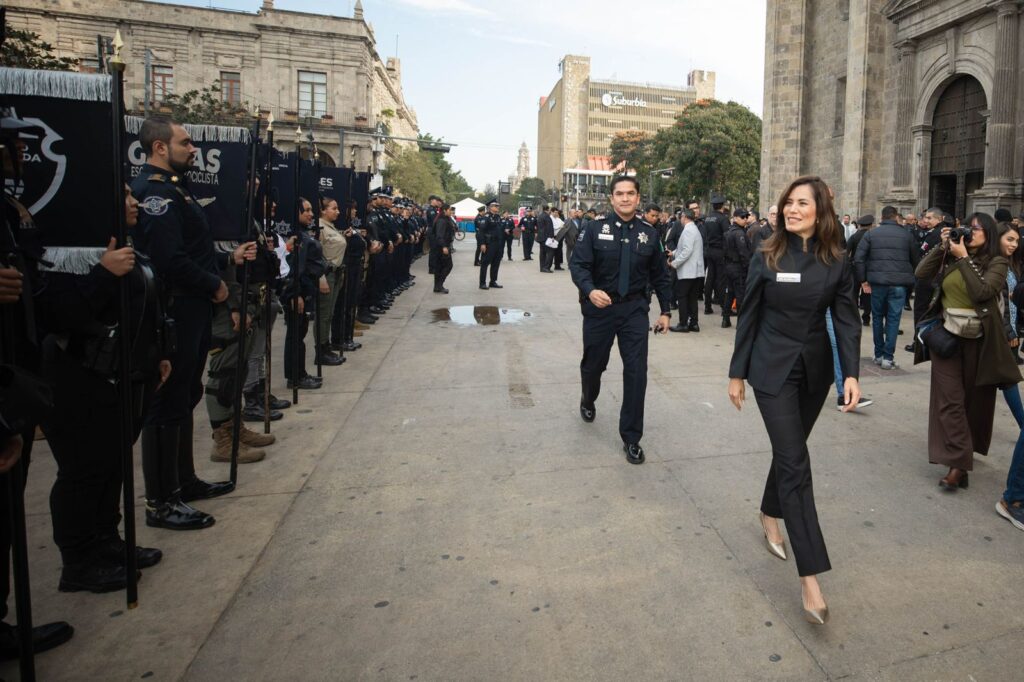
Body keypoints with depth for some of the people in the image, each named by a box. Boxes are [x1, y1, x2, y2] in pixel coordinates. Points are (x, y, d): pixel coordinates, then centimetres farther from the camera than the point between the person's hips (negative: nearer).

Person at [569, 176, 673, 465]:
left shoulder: (649, 234, 2)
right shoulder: (595, 229, -5)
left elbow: (660, 275, 10)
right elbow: (578, 264, -10)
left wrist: (665, 311, 9)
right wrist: (589, 290, -29)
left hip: (634, 310, 1)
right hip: (599, 308, -1)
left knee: (636, 372, -5)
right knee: (593, 364, 16)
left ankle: (631, 437, 9)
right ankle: (588, 401, 52)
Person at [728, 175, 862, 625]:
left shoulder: (837, 263, 1)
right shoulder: (766, 259, -4)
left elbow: (846, 320, -1)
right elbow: (749, 318, -1)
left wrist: (851, 373, -13)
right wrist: (737, 373, 1)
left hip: (815, 370, 3)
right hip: (772, 369, -3)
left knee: (789, 451, 14)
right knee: (796, 464, -8)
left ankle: (770, 515, 42)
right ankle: (810, 578, -6)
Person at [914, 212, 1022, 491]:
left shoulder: (996, 262, -3)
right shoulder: (950, 257, 7)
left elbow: (981, 292, -18)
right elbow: (921, 273, -2)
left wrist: (964, 258, -16)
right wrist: (941, 247, -6)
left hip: (978, 339, -2)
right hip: (946, 335, 2)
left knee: (975, 398, 10)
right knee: (950, 399, -4)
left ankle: (966, 449, 29)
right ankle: (957, 464, -2)